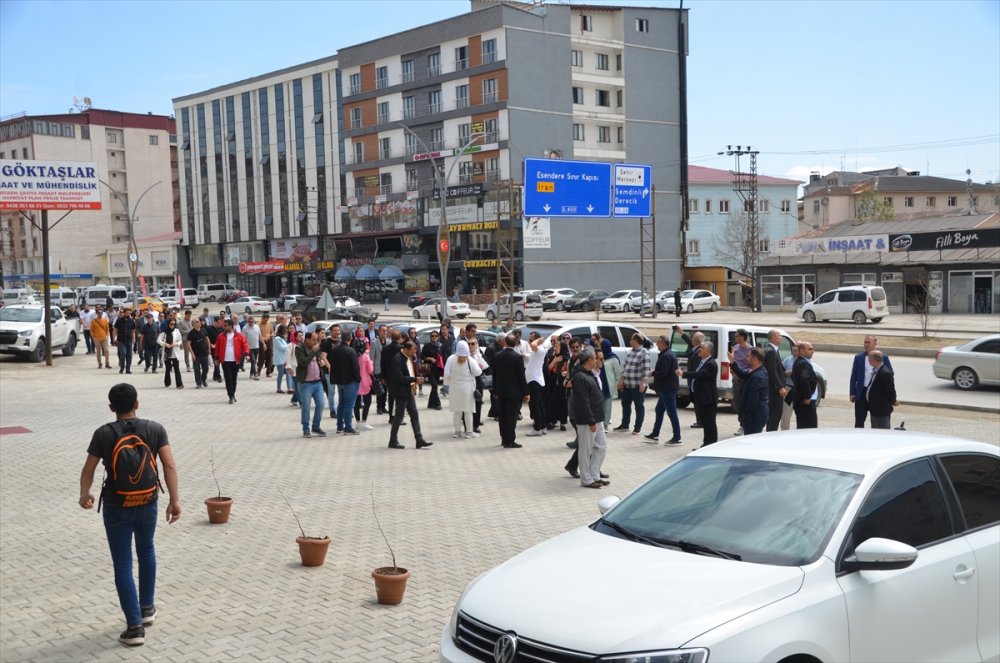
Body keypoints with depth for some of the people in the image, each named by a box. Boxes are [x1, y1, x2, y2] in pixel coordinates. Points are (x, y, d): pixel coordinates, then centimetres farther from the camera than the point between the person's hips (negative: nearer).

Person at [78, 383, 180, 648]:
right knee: (146, 552, 26)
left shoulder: (103, 434, -10)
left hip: (116, 507, -3)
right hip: (147, 504, 3)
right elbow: (169, 466, -12)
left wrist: (84, 495, 16)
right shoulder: (155, 429, -6)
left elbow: (88, 470, -3)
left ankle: (135, 627, 3)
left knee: (123, 565, 4)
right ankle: (147, 608, 37)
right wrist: (175, 501, -10)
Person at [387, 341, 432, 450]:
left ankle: (419, 440, 11)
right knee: (399, 416, 1)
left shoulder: (409, 358, 9)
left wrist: (416, 380, 4)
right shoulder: (397, 359, -20)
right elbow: (399, 378, -26)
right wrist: (414, 379, -23)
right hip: (401, 392, -9)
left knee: (414, 414, 8)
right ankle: (393, 441, 12)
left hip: (409, 391, 9)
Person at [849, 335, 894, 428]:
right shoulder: (858, 357, 4)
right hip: (861, 392, 1)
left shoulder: (883, 357, 0)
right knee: (859, 421, 3)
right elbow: (853, 376, 4)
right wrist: (852, 393, -1)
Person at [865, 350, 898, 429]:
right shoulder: (875, 370, 7)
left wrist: (893, 401, -2)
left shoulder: (885, 373, -24)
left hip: (882, 410, -10)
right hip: (874, 408, 10)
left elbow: (890, 389, -18)